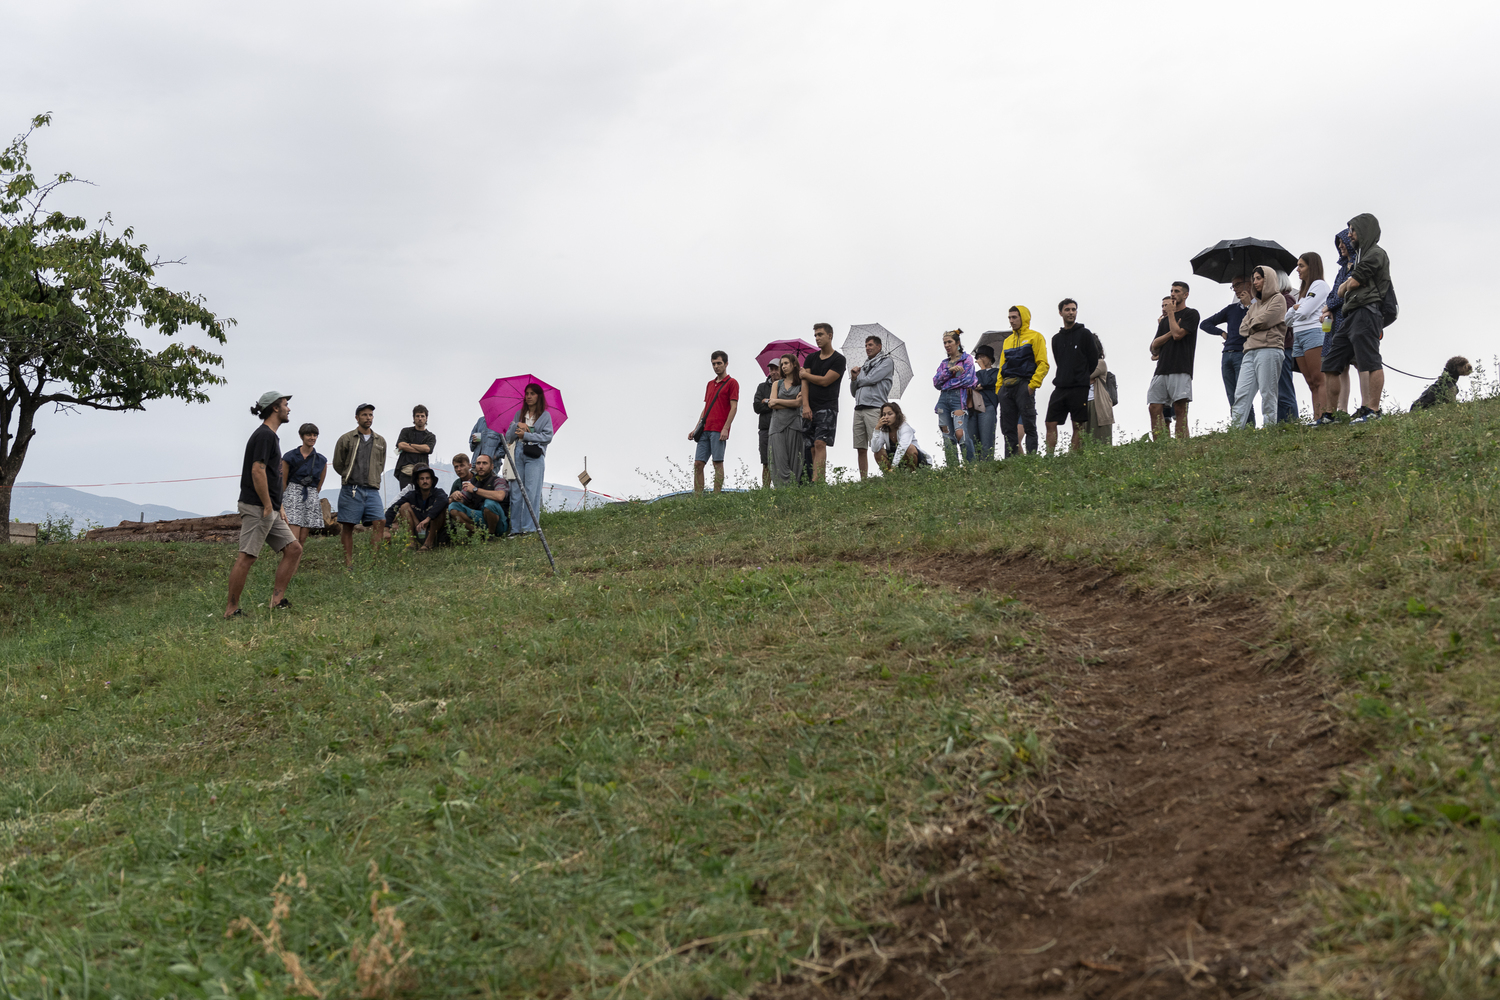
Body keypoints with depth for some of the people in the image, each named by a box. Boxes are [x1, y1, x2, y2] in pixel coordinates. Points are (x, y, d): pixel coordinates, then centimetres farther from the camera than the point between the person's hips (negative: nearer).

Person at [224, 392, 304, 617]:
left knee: (294, 549, 6)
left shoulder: (271, 436, 20)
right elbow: (257, 471, -20)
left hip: (270, 509, 10)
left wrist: (278, 506, 19)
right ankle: (231, 610, -5)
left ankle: (277, 600, 6)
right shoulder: (264, 435, -12)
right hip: (256, 508, -10)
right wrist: (268, 506, -18)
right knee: (246, 557, -8)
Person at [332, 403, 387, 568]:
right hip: (351, 489, -3)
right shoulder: (346, 439, 3)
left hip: (372, 490, 3)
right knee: (348, 527, -2)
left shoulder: (380, 441, 14)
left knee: (379, 522, -11)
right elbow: (337, 464, 9)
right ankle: (348, 563, 3)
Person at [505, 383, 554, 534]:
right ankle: (515, 527, 1)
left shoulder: (545, 416, 6)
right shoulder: (519, 414, 16)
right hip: (518, 454, 4)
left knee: (531, 491, -8)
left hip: (535, 456, -4)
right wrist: (517, 425, -6)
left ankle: (529, 527, -7)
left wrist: (526, 435, -10)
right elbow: (508, 438, 12)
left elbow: (547, 436, -5)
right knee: (516, 490, -1)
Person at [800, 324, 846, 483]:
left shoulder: (839, 359, 0)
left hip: (827, 408, -5)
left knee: (820, 444, -16)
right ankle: (820, 480, 0)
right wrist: (805, 405, -7)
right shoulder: (811, 358, 16)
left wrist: (804, 374, 5)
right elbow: (805, 382, 7)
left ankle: (816, 482, -25)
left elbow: (824, 381, -9)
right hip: (809, 409, 5)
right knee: (813, 447, -1)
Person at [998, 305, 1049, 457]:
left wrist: (1033, 384, -15)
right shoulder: (1007, 341, 24)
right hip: (1006, 387, 6)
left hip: (1024, 385, -6)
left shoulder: (1035, 337, 5)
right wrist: (999, 387, 11)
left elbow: (1043, 364, -3)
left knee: (1029, 425, -9)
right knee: (1008, 428, 3)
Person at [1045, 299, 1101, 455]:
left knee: (1078, 426, -3)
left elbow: (1094, 361, 2)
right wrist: (1062, 379, 12)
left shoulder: (1085, 334, 1)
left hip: (1079, 388, -5)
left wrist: (1085, 379, 8)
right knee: (1051, 423, -3)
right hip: (1060, 388, 5)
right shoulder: (1056, 338, 15)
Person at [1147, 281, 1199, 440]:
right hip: (1162, 369, 6)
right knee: (1154, 407, -5)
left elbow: (1177, 334, -9)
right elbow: (1154, 345, 15)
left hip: (1180, 369, -6)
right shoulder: (1164, 320, 25)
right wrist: (1170, 333, -1)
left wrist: (1171, 313, 3)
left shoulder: (1191, 314, 6)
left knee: (1180, 408, -12)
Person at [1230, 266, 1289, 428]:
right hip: (1250, 352, 7)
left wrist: (1250, 324, 11)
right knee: (1241, 393, -6)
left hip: (1269, 349, -7)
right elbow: (1243, 328, 17)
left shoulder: (1278, 299, 6)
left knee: (1267, 393, -10)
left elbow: (1263, 321, -8)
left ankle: (1269, 427, -11)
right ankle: (1235, 429, -13)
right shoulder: (1255, 303, 27)